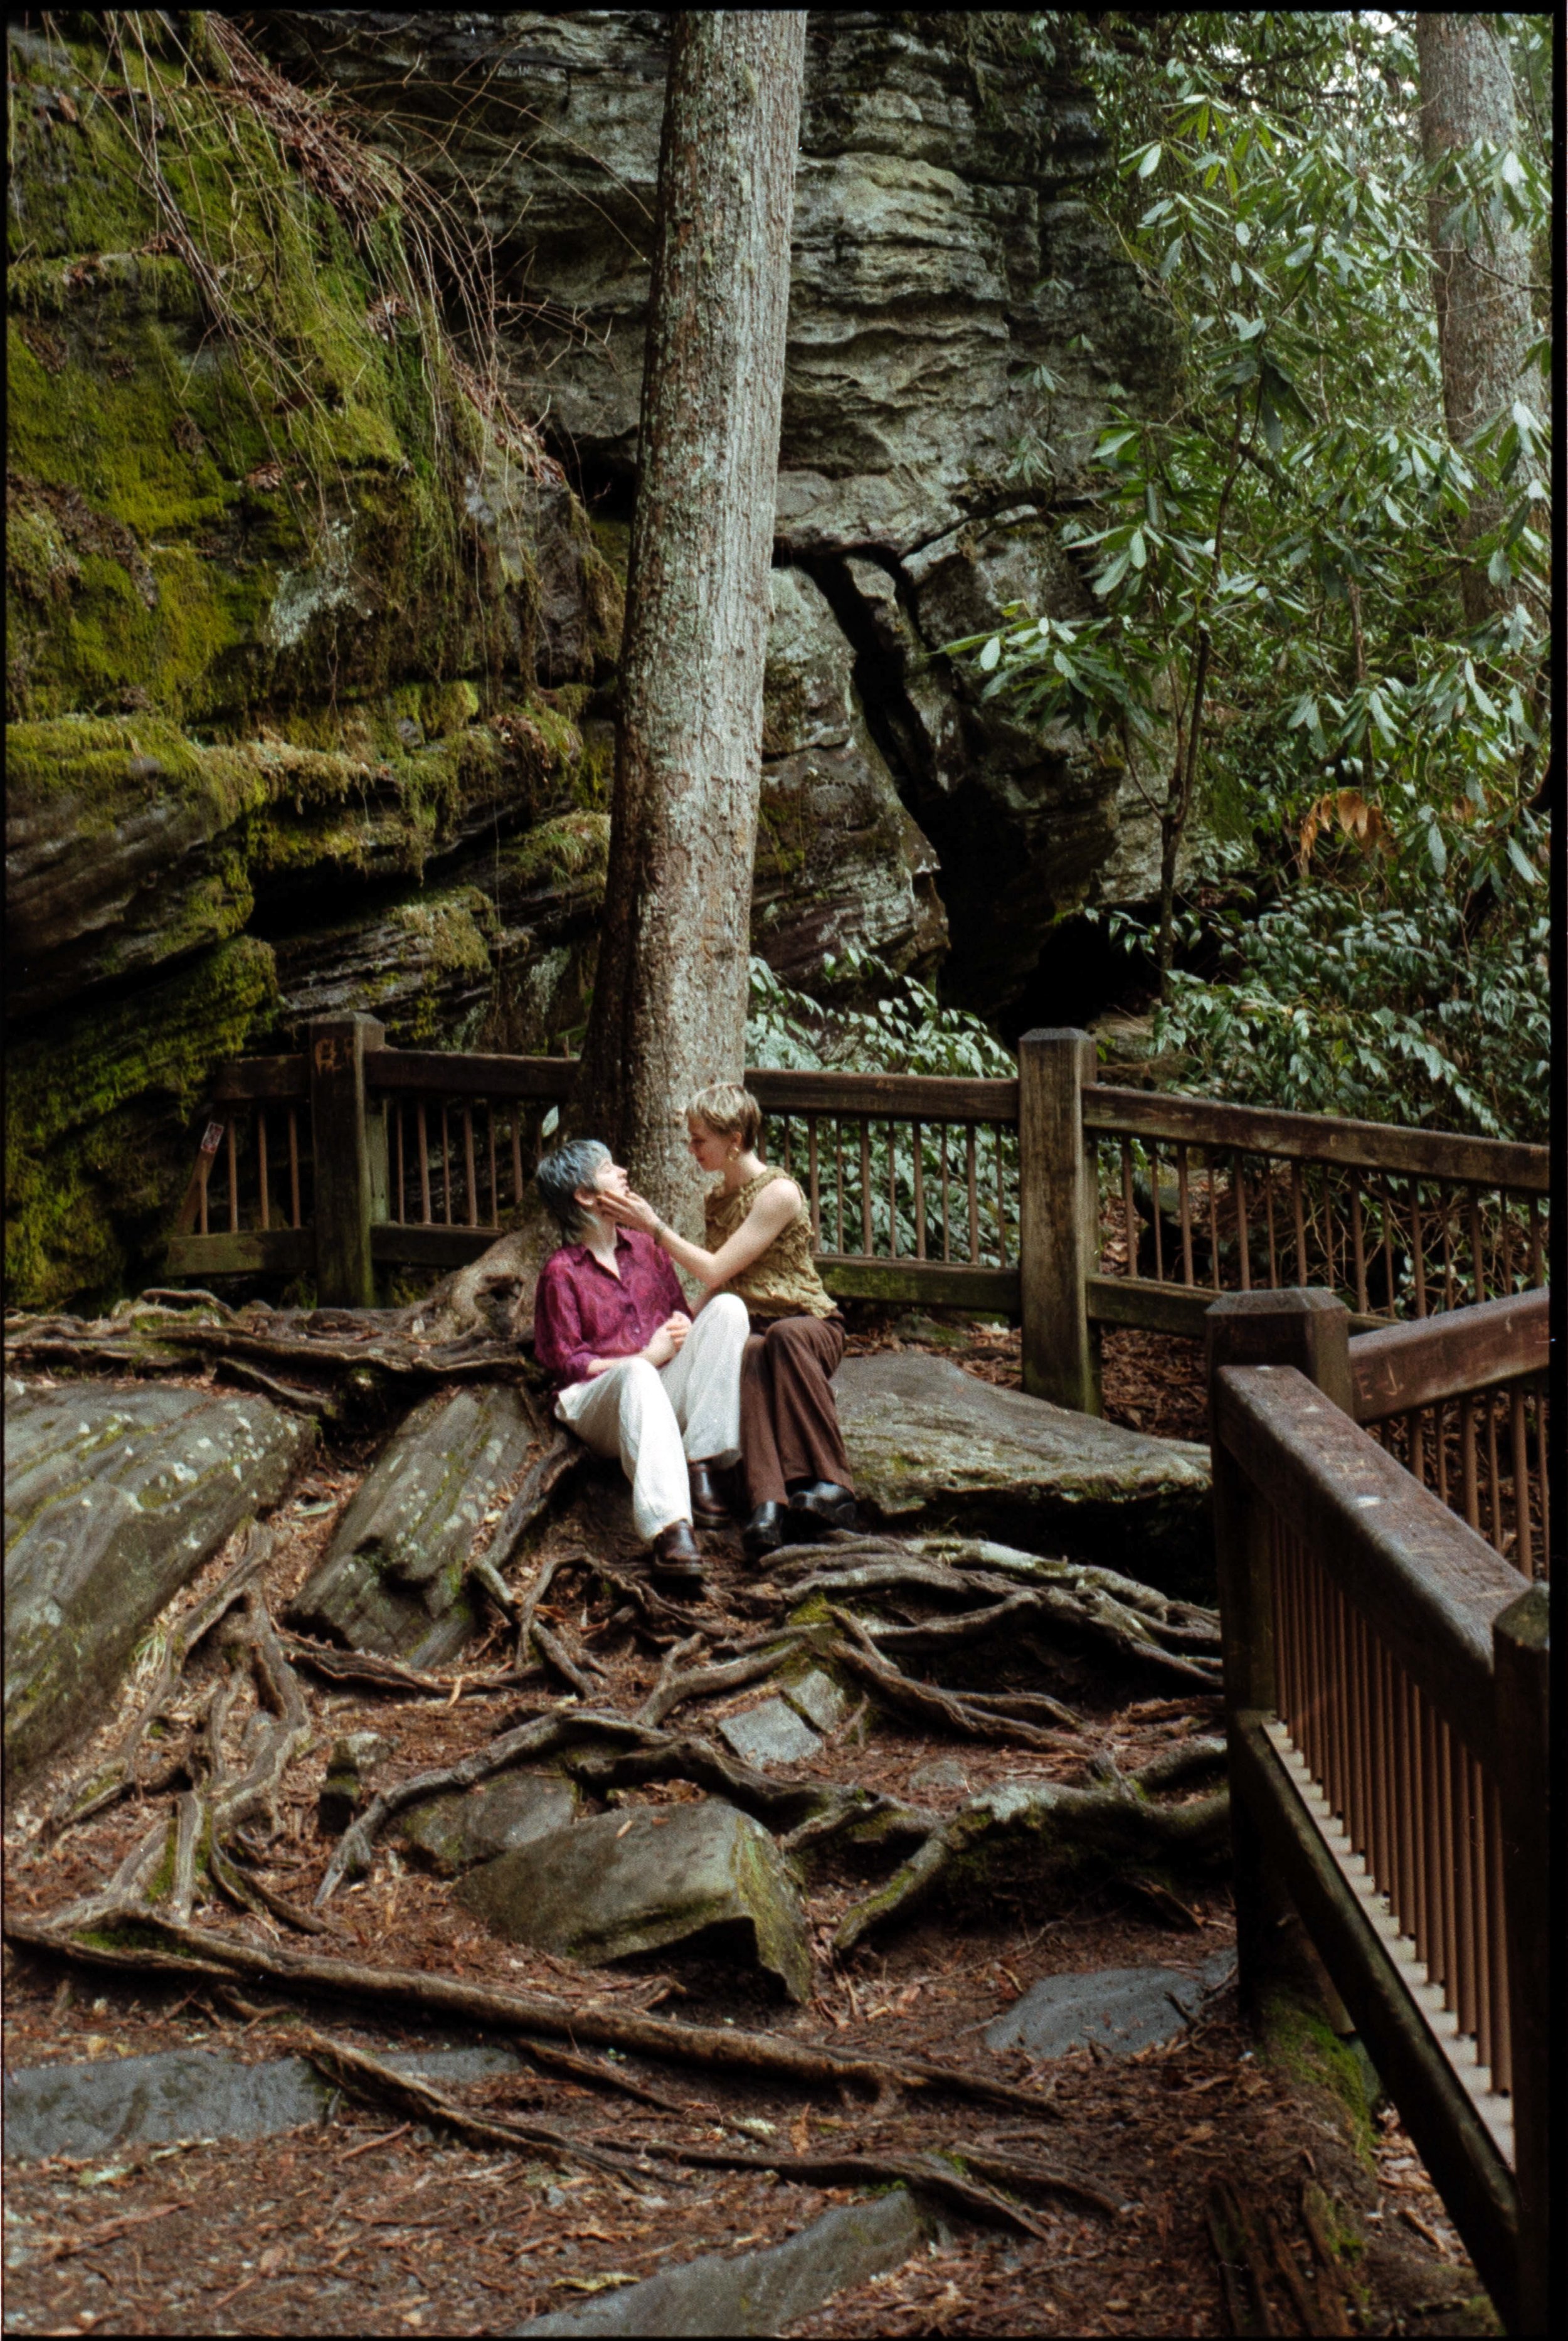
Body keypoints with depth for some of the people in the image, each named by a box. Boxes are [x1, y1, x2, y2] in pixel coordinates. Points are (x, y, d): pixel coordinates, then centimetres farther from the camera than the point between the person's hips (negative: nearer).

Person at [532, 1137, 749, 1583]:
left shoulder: (644, 1246, 16)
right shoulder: (561, 1272, -2)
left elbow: (678, 1311, 25)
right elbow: (565, 1362, -4)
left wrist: (681, 1327, -2)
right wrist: (647, 1357, -11)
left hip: (665, 1394, 5)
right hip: (598, 1402, -5)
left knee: (728, 1307, -14)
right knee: (638, 1376, -41)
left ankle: (699, 1461, -24)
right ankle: (669, 1528, -58)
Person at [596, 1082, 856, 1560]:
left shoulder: (779, 1193, -11)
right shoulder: (718, 1198, 15)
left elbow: (715, 1271, -13)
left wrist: (653, 1226, -7)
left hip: (810, 1325, -4)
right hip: (750, 1329, 4)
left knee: (785, 1338, -42)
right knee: (749, 1358, -36)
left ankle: (831, 1484, -43)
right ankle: (768, 1506, -55)